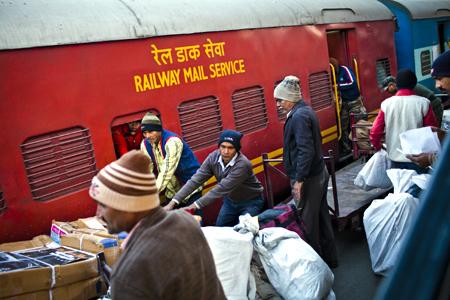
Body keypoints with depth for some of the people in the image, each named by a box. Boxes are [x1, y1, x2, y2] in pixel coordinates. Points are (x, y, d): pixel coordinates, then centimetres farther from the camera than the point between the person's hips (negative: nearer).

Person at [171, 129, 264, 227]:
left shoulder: (243, 164, -36)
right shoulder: (213, 157, -19)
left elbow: (221, 188, -40)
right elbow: (196, 180, -23)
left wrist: (195, 206, -44)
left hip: (250, 202, -5)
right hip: (230, 200, 5)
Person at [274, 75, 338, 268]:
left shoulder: (299, 116, -18)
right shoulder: (306, 111, 11)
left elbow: (306, 151, -25)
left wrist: (299, 179, -23)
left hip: (308, 178, -10)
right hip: (319, 173, 10)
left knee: (307, 223, 2)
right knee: (321, 218, 19)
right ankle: (329, 259, 32)